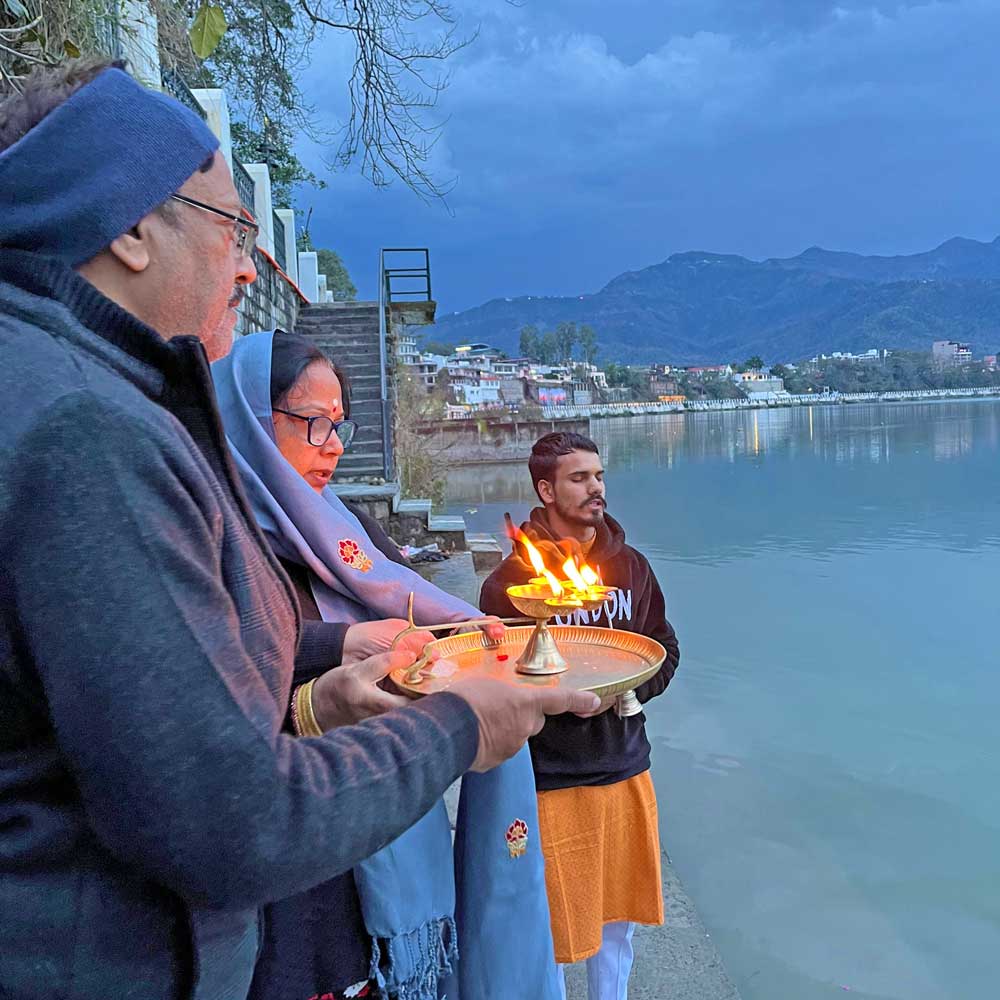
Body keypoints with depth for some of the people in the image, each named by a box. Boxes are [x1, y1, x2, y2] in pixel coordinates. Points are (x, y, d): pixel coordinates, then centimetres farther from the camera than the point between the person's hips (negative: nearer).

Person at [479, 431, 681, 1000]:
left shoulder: (631, 565, 5)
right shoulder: (513, 578, -10)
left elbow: (667, 650, 10)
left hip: (626, 771, 5)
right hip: (552, 781, -4)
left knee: (617, 919, 19)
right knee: (554, 926, 7)